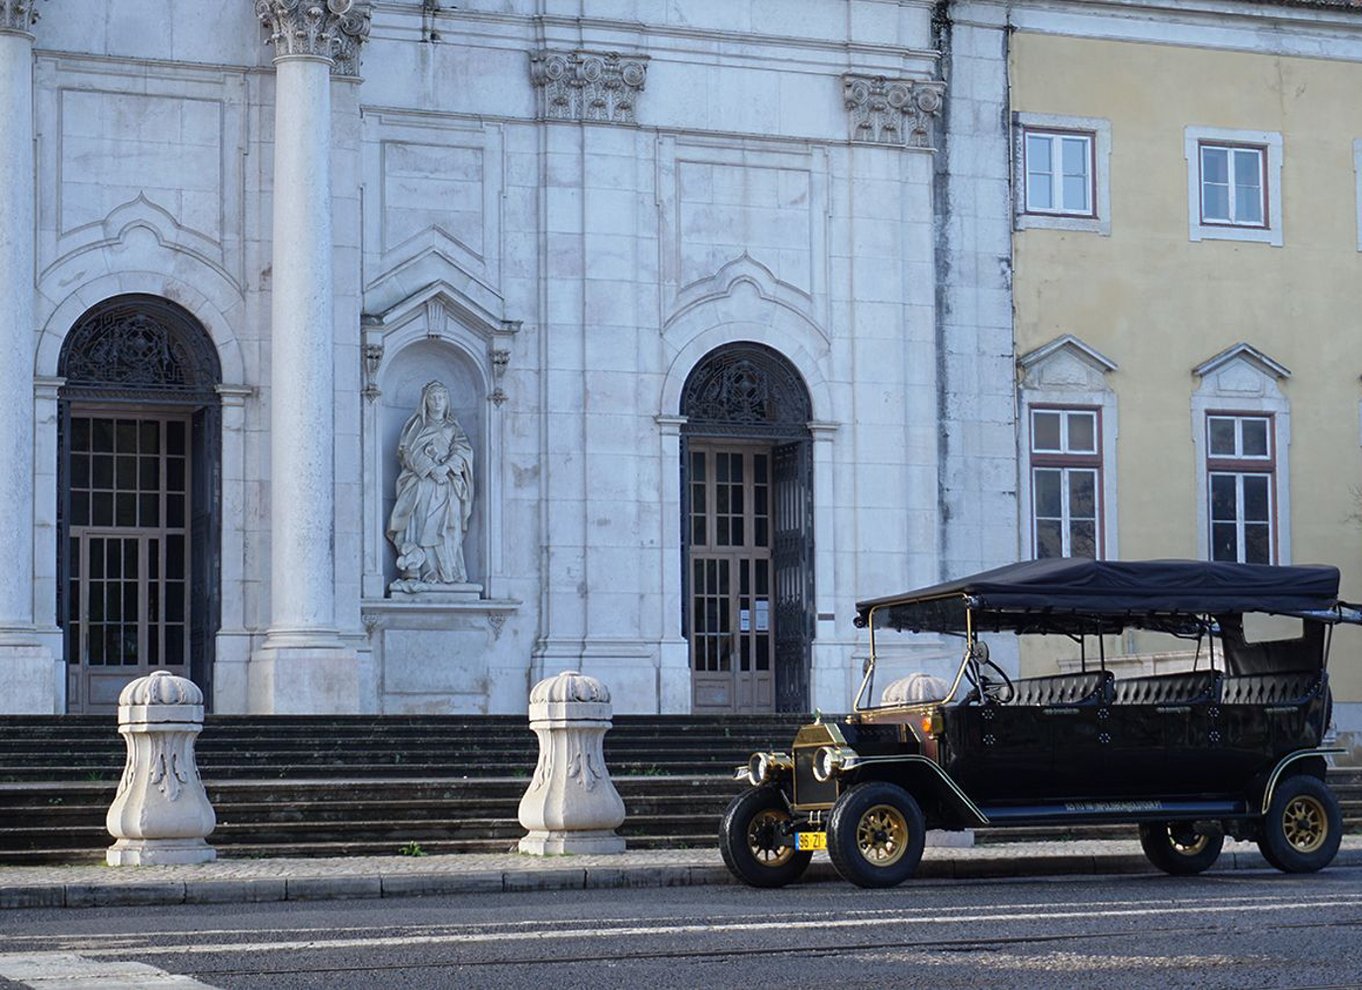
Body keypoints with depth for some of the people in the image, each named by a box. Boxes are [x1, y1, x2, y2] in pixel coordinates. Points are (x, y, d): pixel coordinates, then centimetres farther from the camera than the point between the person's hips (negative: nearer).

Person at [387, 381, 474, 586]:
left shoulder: (453, 428, 19)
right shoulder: (416, 425, 15)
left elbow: (463, 450, 4)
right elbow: (411, 450, 1)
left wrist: (446, 467, -15)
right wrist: (431, 469, -13)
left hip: (446, 487, 1)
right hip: (420, 484, -1)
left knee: (445, 529, -11)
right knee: (417, 525, -15)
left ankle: (447, 574, -15)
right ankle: (413, 573, -22)